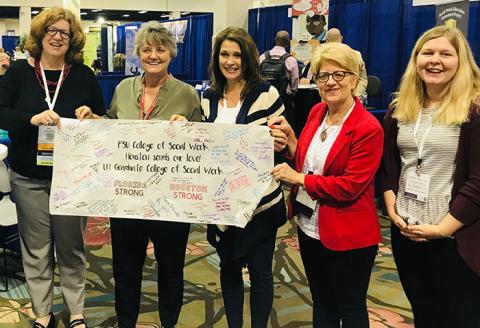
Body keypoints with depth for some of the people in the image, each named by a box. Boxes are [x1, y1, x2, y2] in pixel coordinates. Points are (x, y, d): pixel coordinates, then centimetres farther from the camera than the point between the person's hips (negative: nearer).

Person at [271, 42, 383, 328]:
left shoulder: (368, 128, -20)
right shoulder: (316, 112, 3)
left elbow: (350, 186, -22)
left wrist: (298, 178, -16)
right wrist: (289, 136, -4)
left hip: (347, 238, -7)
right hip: (309, 228, 7)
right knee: (321, 304, 24)